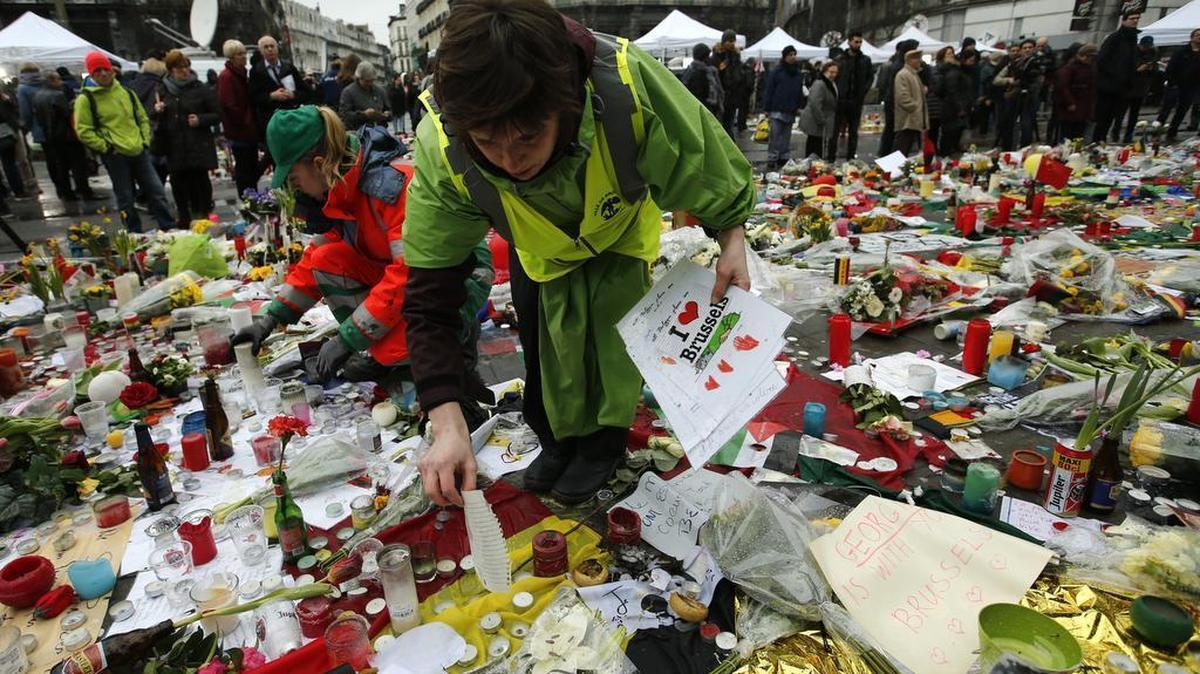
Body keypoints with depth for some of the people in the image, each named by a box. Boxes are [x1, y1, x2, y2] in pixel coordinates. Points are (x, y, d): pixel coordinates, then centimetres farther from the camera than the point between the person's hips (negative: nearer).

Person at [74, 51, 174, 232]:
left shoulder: (126, 92, 12)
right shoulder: (86, 98, -3)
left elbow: (143, 119, 19)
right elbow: (83, 131, -6)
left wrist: (145, 140, 7)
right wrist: (106, 147, -11)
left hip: (138, 151, 4)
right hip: (115, 155, -4)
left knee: (157, 191, 4)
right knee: (126, 199, 3)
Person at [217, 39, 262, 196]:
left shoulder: (242, 74, 16)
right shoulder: (226, 77, -13)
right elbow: (228, 105, -20)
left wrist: (252, 123, 14)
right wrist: (245, 122, -14)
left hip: (249, 130, 9)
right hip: (239, 132, -9)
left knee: (252, 167, 14)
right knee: (243, 168, -3)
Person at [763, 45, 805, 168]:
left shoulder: (798, 73, 13)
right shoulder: (776, 71, -3)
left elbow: (800, 92, 18)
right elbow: (769, 90, -5)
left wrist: (800, 106, 8)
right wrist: (767, 108, -9)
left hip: (790, 111, 5)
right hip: (777, 109, -5)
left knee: (786, 136, 9)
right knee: (775, 135, -8)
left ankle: (784, 158, 14)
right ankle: (772, 158, -3)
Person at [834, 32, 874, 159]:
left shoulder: (866, 60, 8)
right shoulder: (840, 59, 0)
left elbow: (871, 77, 12)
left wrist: (864, 90, -2)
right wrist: (836, 93, -8)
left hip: (857, 101, 3)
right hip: (841, 100, -3)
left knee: (853, 131, 8)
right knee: (835, 129, -2)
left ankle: (851, 157, 13)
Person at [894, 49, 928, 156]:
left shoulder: (915, 74, 23)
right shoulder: (902, 75, -9)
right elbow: (903, 98, -19)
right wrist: (915, 108, -17)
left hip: (915, 122, 10)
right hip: (907, 122, -10)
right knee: (901, 154, -10)